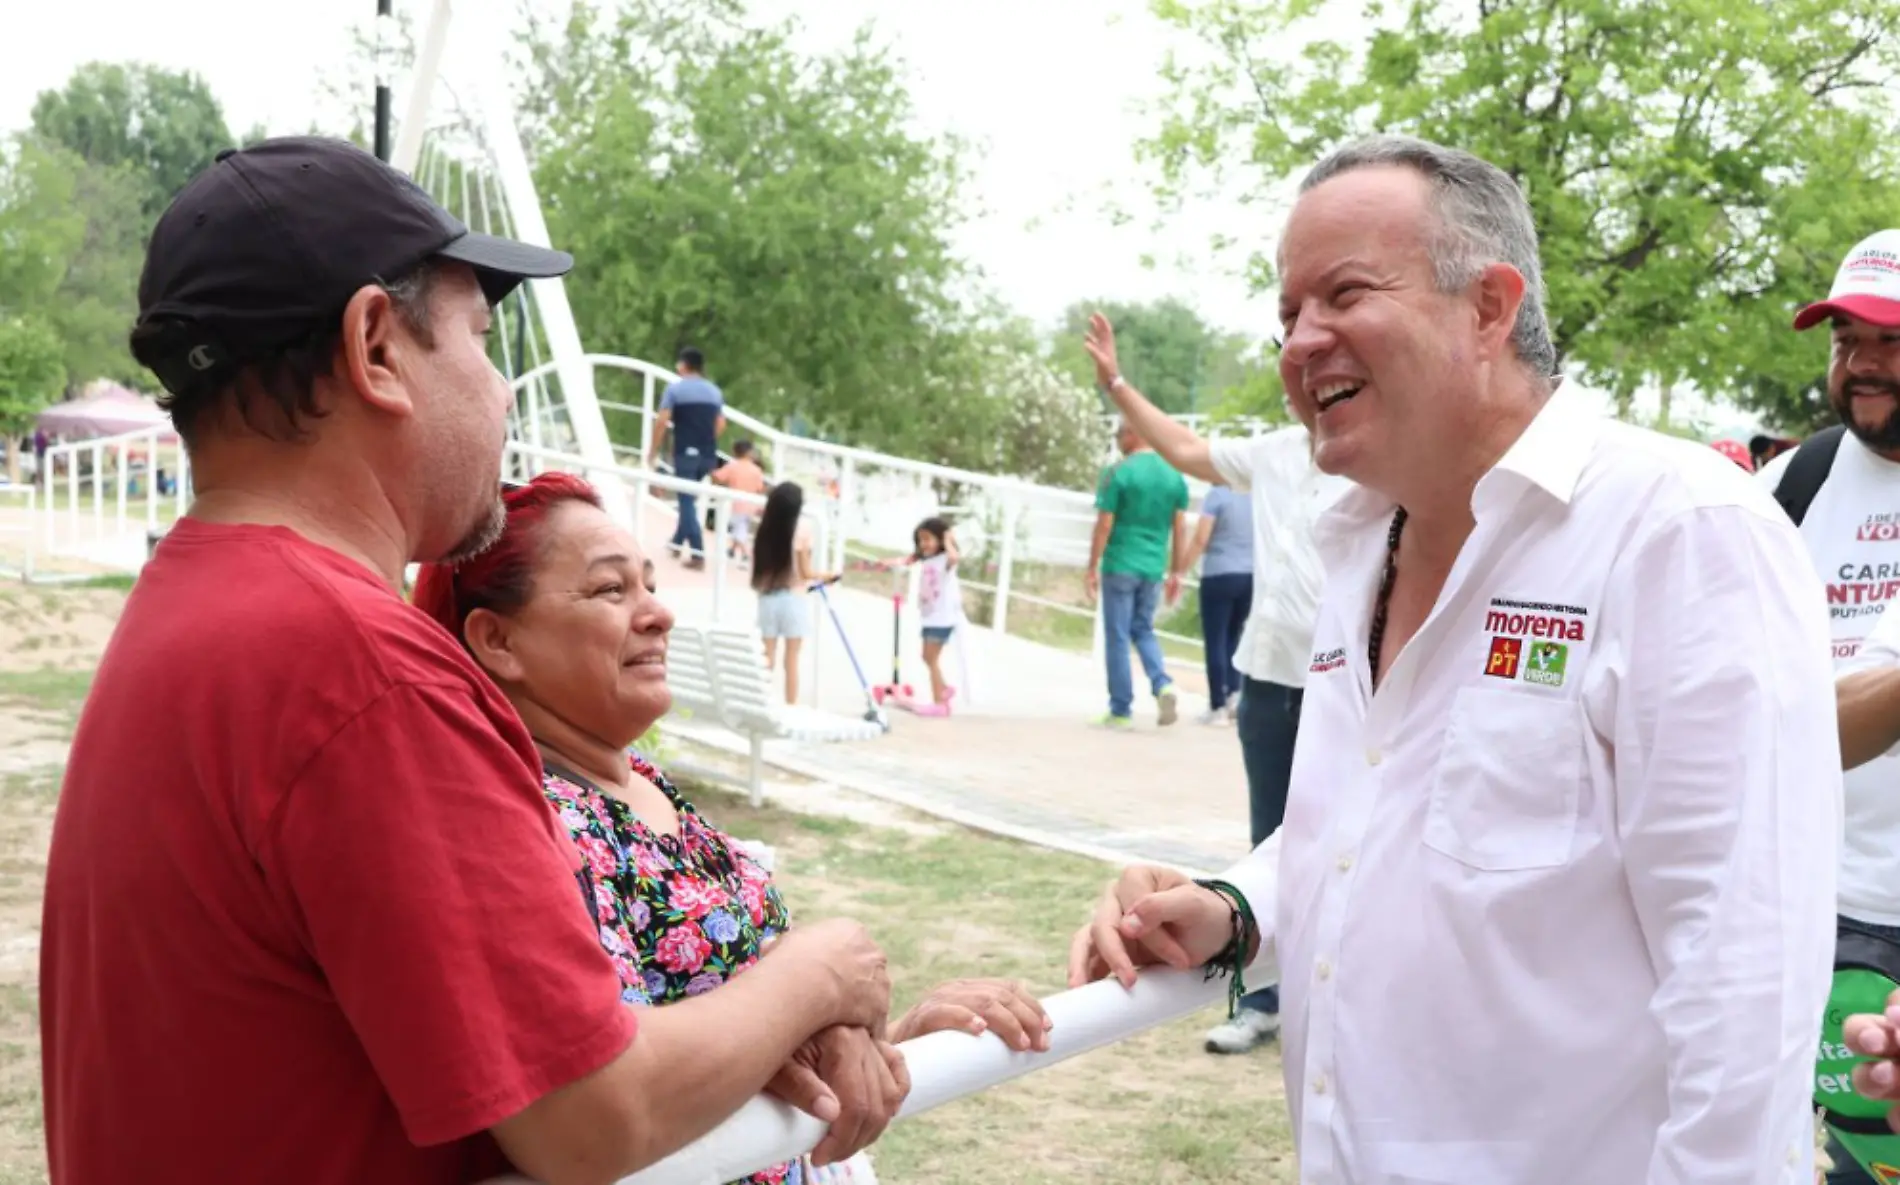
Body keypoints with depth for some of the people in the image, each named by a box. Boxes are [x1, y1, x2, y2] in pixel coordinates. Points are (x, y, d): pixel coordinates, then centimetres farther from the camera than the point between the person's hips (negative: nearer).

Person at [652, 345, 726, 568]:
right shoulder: (714, 390, 12)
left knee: (687, 501, -4)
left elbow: (661, 421, -9)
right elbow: (721, 424, 16)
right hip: (708, 454, 5)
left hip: (685, 452, -5)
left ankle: (698, 553, -13)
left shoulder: (675, 388, -4)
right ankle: (678, 541, 32)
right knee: (689, 497, 21)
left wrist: (654, 448, 3)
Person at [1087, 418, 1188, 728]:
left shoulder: (1118, 473, -9)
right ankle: (1163, 684, -5)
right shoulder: (1174, 475, 6)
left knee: (1118, 637, 3)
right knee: (1143, 630, 19)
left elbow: (1104, 525, -10)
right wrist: (1176, 572, 14)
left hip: (1120, 566, -5)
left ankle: (1121, 711, 7)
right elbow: (1180, 529, 7)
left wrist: (1092, 567, -3)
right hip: (1153, 568, 5)